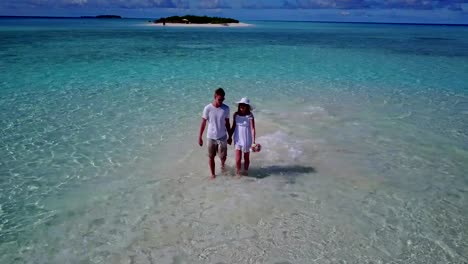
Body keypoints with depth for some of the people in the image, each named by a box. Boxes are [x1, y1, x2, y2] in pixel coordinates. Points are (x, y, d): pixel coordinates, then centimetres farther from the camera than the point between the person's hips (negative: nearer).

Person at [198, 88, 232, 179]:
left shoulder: (226, 108, -7)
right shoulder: (208, 108, -13)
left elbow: (227, 123, 4)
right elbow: (203, 123, -5)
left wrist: (230, 136, 9)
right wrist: (200, 137, -3)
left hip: (222, 137, 1)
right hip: (210, 137, -1)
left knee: (223, 157, 5)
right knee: (211, 157, 9)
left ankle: (222, 164, 41)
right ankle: (212, 174, 29)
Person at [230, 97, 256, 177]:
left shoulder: (250, 115, -14)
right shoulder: (236, 115, -5)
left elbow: (252, 129, -16)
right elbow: (233, 127, 7)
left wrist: (253, 141, -22)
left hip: (246, 140, -2)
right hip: (238, 139, 2)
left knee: (246, 157, 13)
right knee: (238, 159, -2)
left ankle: (246, 172, 35)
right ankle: (238, 173, 21)